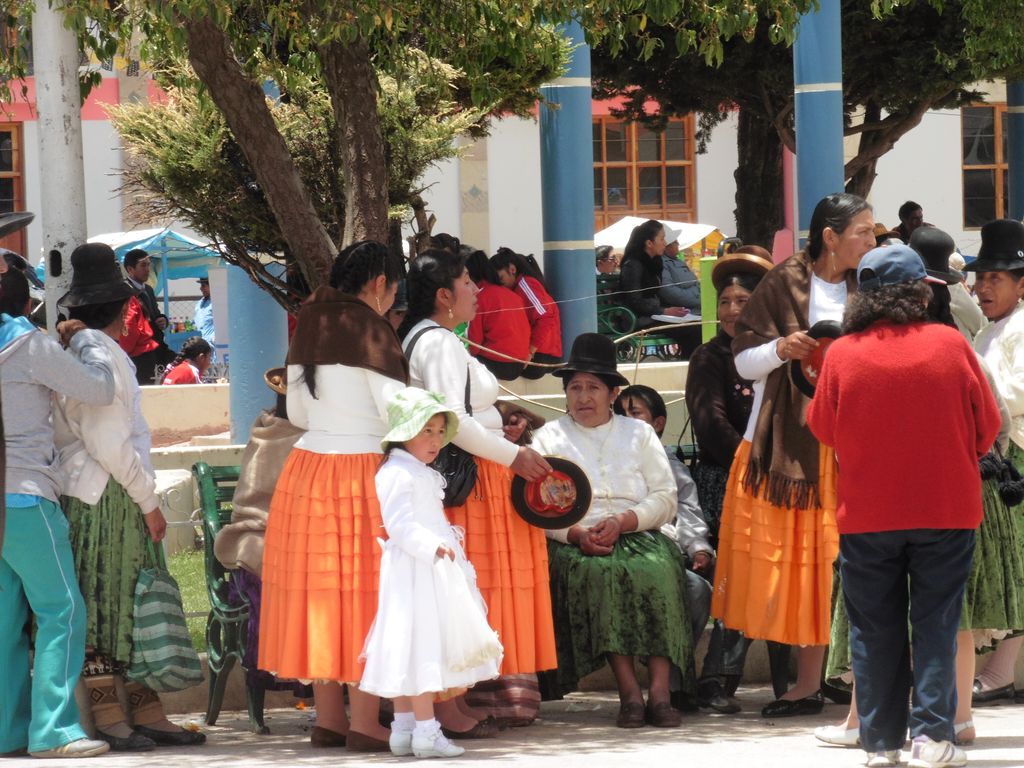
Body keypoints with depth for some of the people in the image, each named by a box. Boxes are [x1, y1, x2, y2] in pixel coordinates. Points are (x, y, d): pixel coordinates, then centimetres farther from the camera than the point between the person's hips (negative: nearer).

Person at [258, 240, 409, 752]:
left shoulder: (309, 326, 10)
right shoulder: (370, 330, -11)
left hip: (305, 466, 7)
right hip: (360, 473, -7)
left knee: (319, 593, 10)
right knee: (363, 595, -2)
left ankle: (328, 720, 14)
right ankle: (363, 725, -3)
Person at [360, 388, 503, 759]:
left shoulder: (423, 475, 19)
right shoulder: (397, 474, -14)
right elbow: (399, 525, -23)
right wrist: (433, 546, -29)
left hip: (433, 571, 11)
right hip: (413, 571, -11)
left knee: (411, 651, 12)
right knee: (421, 644, -11)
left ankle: (403, 728, 16)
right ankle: (425, 730, -12)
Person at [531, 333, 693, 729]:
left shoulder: (639, 433, 21)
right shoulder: (549, 438, 18)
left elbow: (665, 498, 9)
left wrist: (621, 522, -10)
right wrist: (578, 533, -15)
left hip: (637, 534, 1)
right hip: (574, 543, -1)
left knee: (656, 570, -33)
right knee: (600, 572, -36)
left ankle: (660, 691, -39)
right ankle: (629, 692, -40)